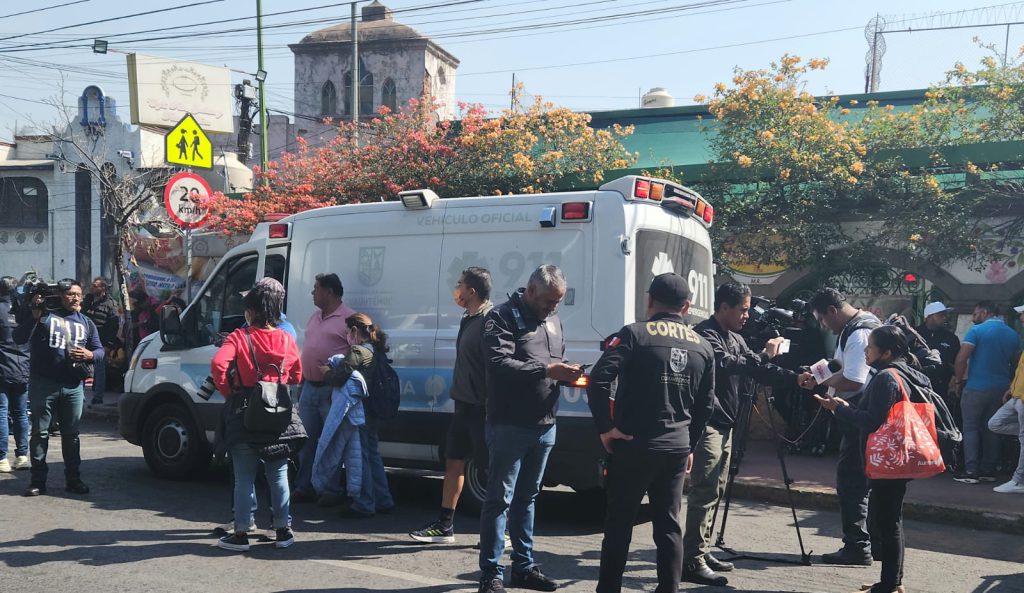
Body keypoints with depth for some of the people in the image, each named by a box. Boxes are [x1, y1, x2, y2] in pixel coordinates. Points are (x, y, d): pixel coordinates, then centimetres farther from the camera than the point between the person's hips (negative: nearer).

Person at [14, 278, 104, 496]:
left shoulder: (86, 323, 16)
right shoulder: (45, 316, 1)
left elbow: (100, 351, 17)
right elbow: (19, 338, -5)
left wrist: (90, 355, -6)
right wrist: (34, 316, -17)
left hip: (74, 386, 4)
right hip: (43, 384, -3)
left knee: (71, 435, 10)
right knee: (40, 433, 2)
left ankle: (73, 479, 17)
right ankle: (38, 480, 8)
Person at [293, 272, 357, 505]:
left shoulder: (349, 318, -9)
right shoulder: (314, 317, 17)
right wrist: (302, 380, 19)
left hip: (331, 390, -8)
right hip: (309, 387, 8)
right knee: (307, 440, 12)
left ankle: (332, 491, 7)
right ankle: (304, 487, 20)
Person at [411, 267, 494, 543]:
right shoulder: (469, 319, 13)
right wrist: (459, 396, 17)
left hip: (481, 408, -10)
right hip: (464, 404, 10)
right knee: (454, 461, 12)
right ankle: (444, 526, 20)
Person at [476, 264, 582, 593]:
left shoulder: (553, 320, 15)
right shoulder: (502, 317, -8)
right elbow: (499, 364, -20)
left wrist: (567, 373, 1)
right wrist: (546, 370, -26)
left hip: (544, 426, 8)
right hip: (509, 425, -7)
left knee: (527, 497, 17)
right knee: (500, 499, -3)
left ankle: (524, 567, 26)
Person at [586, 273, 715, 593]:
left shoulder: (634, 334, -6)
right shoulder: (703, 346, 10)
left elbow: (598, 380, -17)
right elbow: (706, 405, 14)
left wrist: (605, 427, -10)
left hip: (634, 444, -4)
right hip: (677, 447, 4)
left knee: (619, 523, 7)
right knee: (668, 525, 11)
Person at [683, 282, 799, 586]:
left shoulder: (736, 338, 17)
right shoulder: (705, 334, -11)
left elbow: (758, 371, 18)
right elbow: (725, 365, -27)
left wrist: (796, 379, 8)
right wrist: (764, 356, -22)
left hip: (724, 425, 10)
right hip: (707, 424, -10)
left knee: (715, 491, 12)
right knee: (705, 492, -12)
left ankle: (702, 552, 20)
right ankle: (693, 561, -11)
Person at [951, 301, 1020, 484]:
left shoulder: (977, 331, -11)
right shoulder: (1013, 335, 8)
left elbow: (961, 359, -17)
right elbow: (1015, 363, 14)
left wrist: (957, 381, -6)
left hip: (977, 388, -6)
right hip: (1001, 389, 6)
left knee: (971, 428, 0)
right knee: (991, 428, 12)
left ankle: (971, 471, -6)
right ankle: (988, 470, 14)